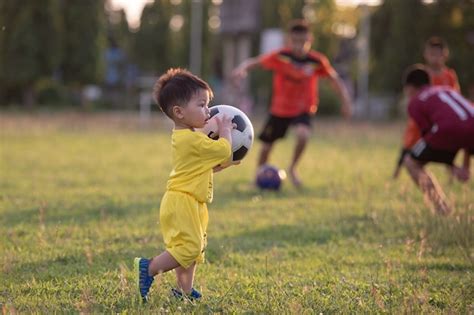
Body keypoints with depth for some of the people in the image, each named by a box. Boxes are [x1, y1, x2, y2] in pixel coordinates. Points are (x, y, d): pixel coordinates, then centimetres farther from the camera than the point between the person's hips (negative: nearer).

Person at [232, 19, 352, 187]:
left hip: (303, 109, -1)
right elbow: (254, 61, -16)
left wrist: (345, 100, -7)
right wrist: (242, 68, -37)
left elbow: (334, 78, -1)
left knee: (303, 135, -30)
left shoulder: (318, 61, -14)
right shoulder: (280, 56, -16)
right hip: (279, 109, 1)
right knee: (267, 144, 9)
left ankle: (292, 169, -2)